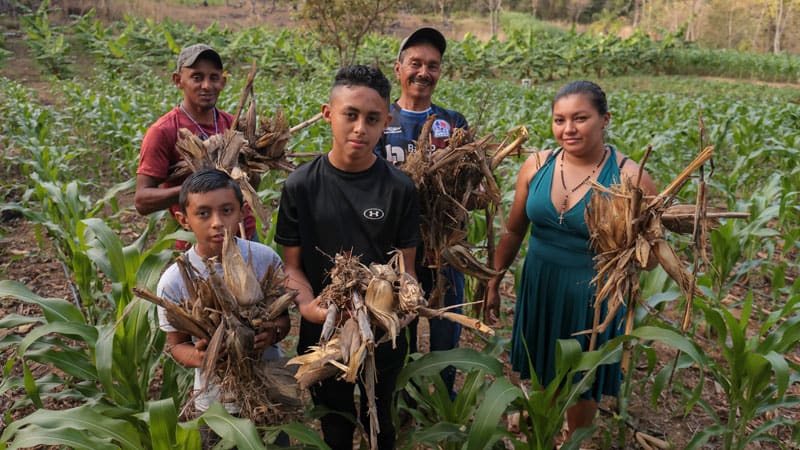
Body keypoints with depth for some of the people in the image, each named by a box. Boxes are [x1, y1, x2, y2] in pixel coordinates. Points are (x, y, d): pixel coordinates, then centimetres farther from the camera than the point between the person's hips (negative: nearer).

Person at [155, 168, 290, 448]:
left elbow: (282, 317, -1)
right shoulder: (173, 282, -16)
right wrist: (196, 357, -25)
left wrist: (273, 333, -23)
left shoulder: (265, 259, -14)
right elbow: (177, 344, -4)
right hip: (216, 401, -1)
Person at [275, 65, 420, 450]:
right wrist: (308, 306, -24)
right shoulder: (301, 186, -10)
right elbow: (293, 266, -5)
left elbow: (405, 268, -4)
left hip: (383, 335, 0)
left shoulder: (399, 188, -10)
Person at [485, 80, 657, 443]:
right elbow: (514, 231, 5)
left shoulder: (629, 177, -17)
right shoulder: (536, 165, -6)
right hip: (539, 287, 3)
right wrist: (493, 284, 9)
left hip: (593, 295, -3)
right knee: (539, 373, 21)